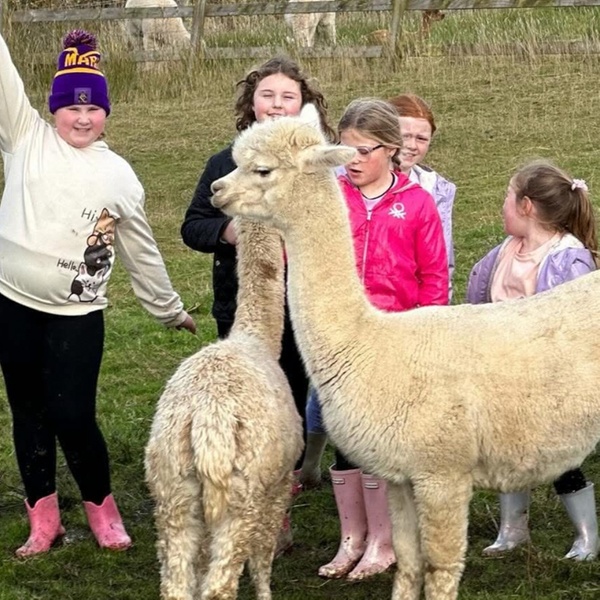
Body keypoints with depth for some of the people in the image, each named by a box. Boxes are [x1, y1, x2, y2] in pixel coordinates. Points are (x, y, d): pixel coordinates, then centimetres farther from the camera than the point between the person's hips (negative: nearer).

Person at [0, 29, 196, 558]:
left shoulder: (118, 176, 4)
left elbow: (141, 251, 13)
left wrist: (169, 309, 19)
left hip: (77, 313, -1)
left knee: (72, 415, -7)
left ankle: (102, 510, 15)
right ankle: (44, 518, 21)